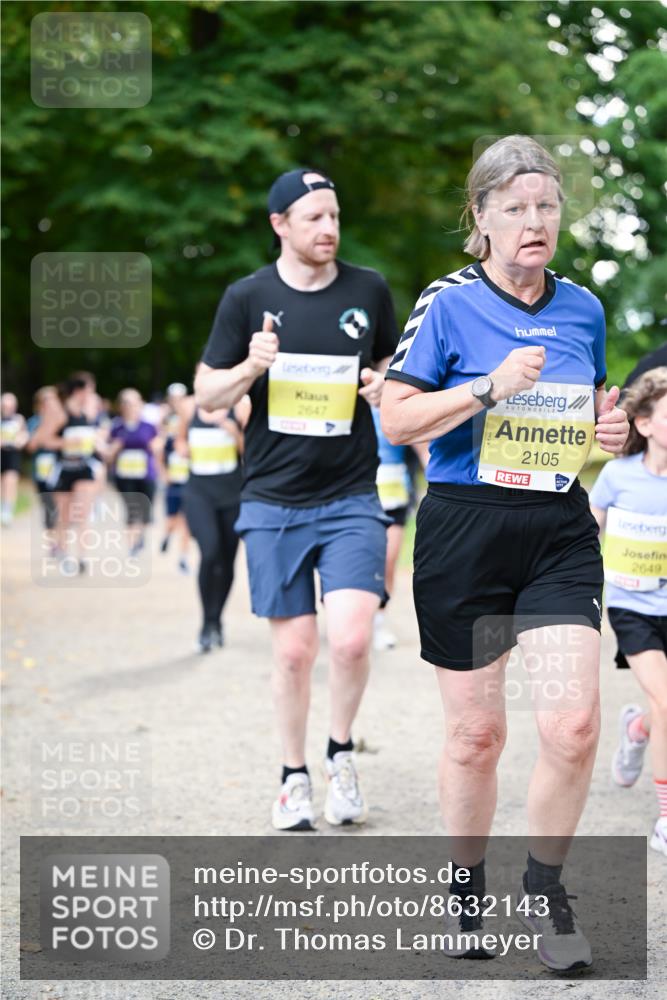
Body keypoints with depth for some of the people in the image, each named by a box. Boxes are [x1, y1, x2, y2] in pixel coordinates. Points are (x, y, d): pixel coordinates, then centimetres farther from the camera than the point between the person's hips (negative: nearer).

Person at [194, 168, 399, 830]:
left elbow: (392, 363, 20)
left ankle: (341, 750, 13)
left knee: (351, 638, -14)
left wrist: (383, 384, -3)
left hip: (351, 499, 0)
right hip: (273, 501, 0)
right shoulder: (248, 297, 0)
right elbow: (207, 395, 5)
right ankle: (294, 776, 22)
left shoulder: (368, 290, 4)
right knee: (293, 648, 3)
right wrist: (251, 367, -15)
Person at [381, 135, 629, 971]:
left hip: (561, 535, 3)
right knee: (475, 732, 6)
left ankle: (545, 889, 10)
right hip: (465, 533, -3)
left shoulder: (584, 310, 10)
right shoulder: (448, 304, -4)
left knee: (574, 723, -11)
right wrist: (491, 388, -19)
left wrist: (607, 430, 2)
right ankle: (466, 890, 28)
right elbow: (396, 419, -9)